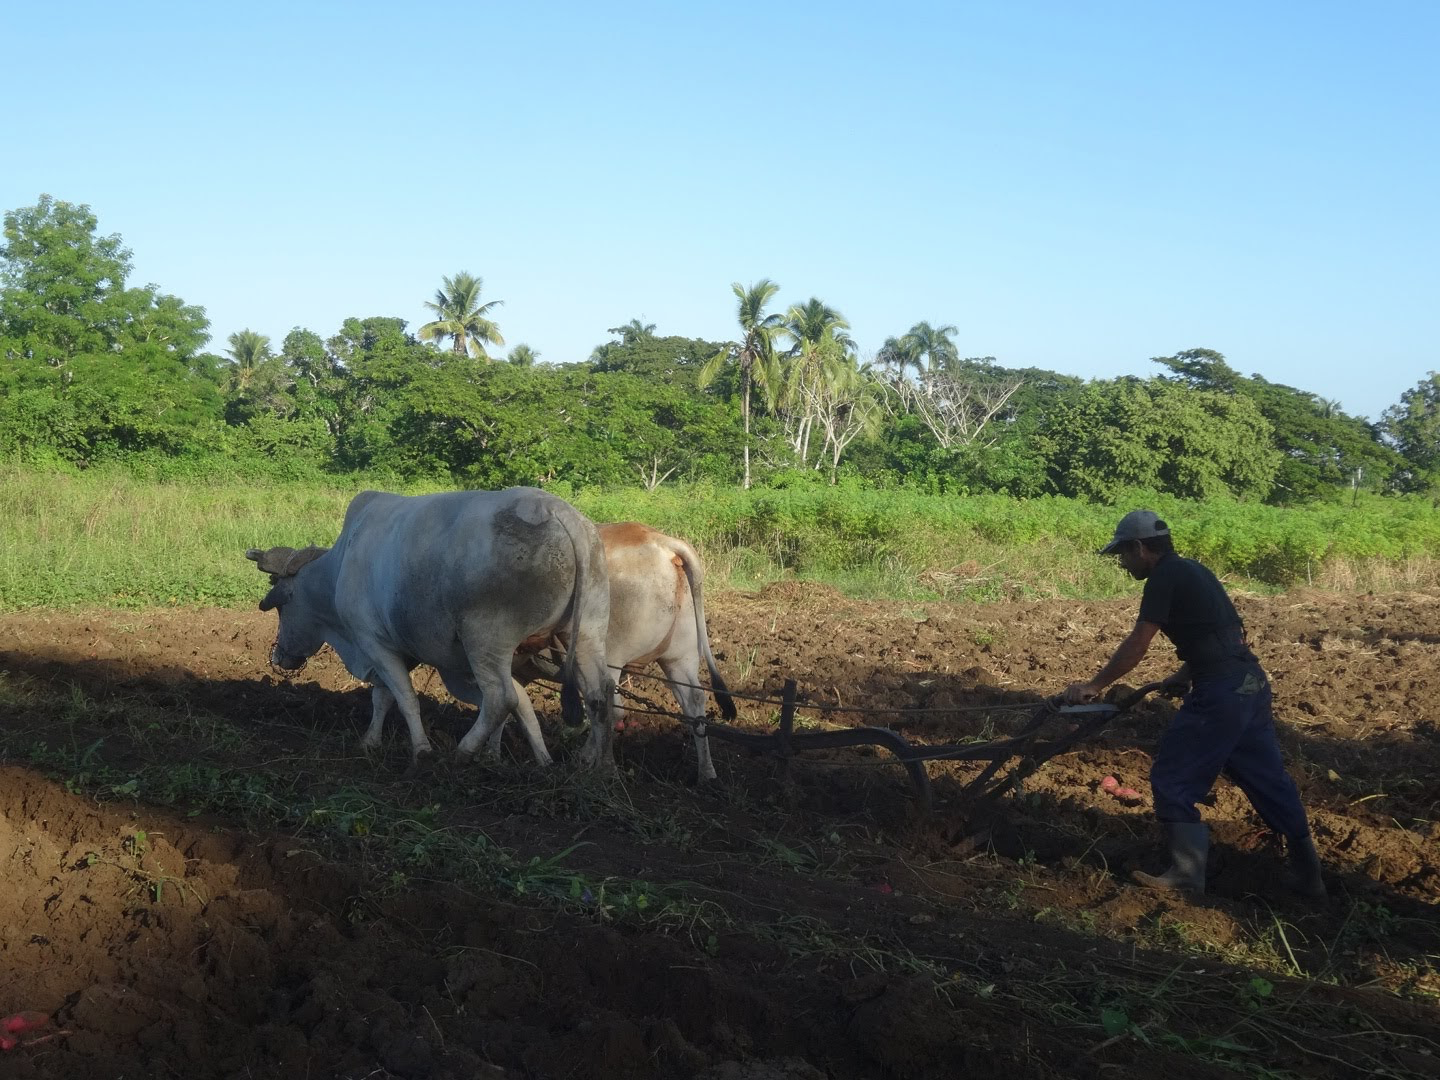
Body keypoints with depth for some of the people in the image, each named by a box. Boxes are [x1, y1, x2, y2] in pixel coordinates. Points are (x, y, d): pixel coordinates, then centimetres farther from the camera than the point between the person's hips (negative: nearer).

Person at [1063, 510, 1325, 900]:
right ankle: (1307, 873, 22)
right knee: (1268, 778, 16)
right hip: (1251, 683, 10)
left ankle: (1186, 874, 8)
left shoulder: (1165, 576, -9)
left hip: (1220, 692, -10)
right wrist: (1184, 676, 26)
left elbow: (1137, 645, -12)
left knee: (1173, 779, 1)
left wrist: (1094, 685, -6)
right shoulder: (1190, 571, 18)